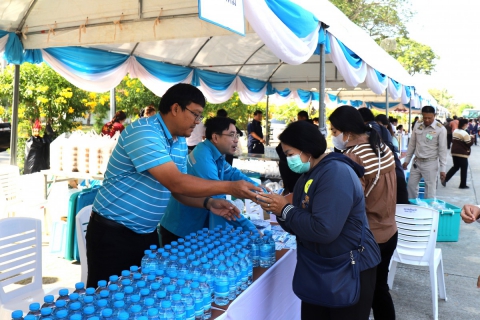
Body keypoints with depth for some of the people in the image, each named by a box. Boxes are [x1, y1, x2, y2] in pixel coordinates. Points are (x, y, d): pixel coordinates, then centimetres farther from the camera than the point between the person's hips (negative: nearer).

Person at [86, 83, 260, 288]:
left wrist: (208, 203, -8)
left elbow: (180, 188, 10)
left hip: (148, 233, 8)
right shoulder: (143, 133, -23)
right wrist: (230, 187, -27)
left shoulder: (180, 144, 4)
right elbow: (175, 182, -31)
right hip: (113, 232, -8)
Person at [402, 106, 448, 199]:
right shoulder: (417, 125, 2)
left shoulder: (440, 129, -12)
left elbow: (442, 149, -9)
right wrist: (407, 160, 11)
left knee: (430, 190, 1)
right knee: (411, 185, 12)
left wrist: (442, 169, -11)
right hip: (417, 162, 5)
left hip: (430, 163, -5)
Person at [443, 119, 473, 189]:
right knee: (464, 169, 5)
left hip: (454, 152, 7)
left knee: (455, 167, 18)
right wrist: (471, 138, 2)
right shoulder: (465, 133, -17)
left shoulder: (455, 131, 6)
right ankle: (463, 185, 12)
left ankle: (445, 179, 7)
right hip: (462, 154, -7)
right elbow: (469, 144, -15)